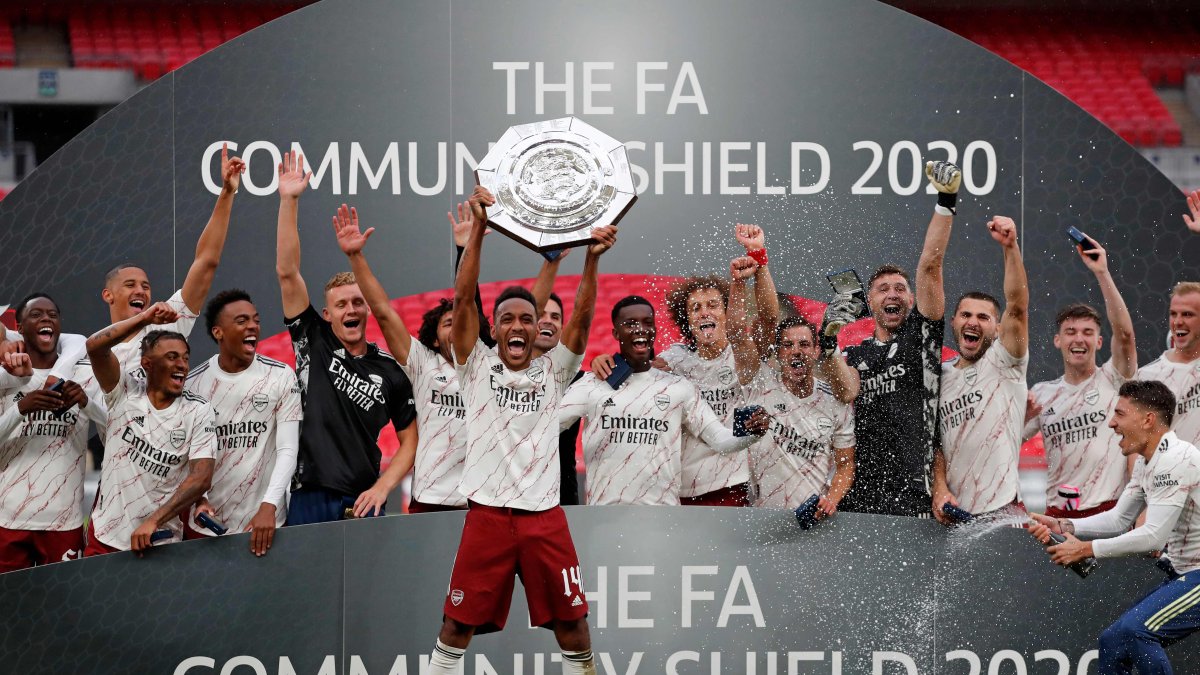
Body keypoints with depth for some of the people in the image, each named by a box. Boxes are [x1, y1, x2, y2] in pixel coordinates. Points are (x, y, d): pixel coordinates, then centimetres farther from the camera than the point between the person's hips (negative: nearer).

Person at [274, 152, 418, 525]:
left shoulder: (390, 369, 6)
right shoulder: (313, 343, 6)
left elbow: (410, 437, 9)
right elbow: (287, 272, -1)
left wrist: (382, 487, -6)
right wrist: (288, 201, -7)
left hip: (362, 503, 1)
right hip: (307, 500, 0)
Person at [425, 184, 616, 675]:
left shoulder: (553, 372, 10)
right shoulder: (477, 368, 6)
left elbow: (582, 317, -2)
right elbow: (463, 300, -4)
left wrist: (591, 258, -17)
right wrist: (478, 228, -13)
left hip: (544, 515, 1)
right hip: (487, 513, -1)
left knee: (573, 629, 2)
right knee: (456, 628, 1)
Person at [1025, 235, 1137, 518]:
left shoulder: (1113, 380, 1)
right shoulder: (1041, 393, 13)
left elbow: (1124, 334, -16)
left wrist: (1102, 273, -19)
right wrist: (1023, 416, -7)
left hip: (1109, 509, -4)